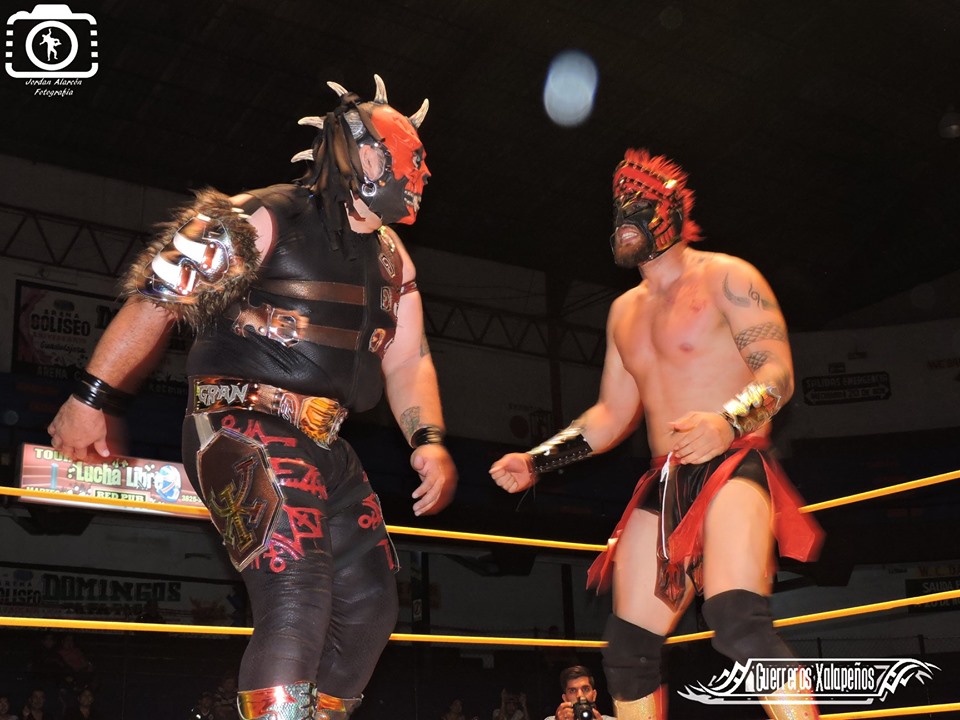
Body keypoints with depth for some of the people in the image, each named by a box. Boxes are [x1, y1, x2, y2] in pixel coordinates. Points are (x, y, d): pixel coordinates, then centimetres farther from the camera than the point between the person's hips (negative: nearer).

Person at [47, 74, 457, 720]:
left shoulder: (392, 259, 15)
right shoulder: (262, 220, -8)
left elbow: (407, 358, 17)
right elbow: (158, 298, -8)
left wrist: (428, 441, 1)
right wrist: (92, 399, -10)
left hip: (325, 443, 8)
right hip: (243, 424, -8)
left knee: (370, 611, 6)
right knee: (297, 597, -23)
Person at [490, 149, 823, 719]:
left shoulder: (724, 278, 0)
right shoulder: (625, 310, 21)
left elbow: (778, 372, -10)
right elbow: (613, 413, 23)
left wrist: (729, 422, -30)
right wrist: (536, 462, 14)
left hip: (734, 469, -7)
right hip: (665, 487, 7)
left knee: (739, 624, -30)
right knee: (628, 650, 5)